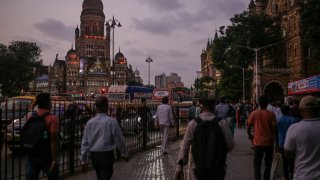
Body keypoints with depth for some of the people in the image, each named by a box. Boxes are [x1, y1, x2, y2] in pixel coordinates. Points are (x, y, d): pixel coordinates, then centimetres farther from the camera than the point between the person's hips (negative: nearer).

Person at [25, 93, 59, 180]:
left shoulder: (30, 118, 5)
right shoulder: (52, 119, -15)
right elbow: (53, 141, -19)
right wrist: (55, 160, -17)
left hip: (31, 155, 5)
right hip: (46, 156, -5)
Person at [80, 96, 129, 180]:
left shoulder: (90, 123, 0)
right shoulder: (111, 121, -13)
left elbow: (85, 143, 5)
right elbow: (119, 140, -8)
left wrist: (83, 160, 13)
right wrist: (125, 154, 7)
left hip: (94, 156, 5)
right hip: (107, 155, -5)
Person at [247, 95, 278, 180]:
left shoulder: (253, 113, -5)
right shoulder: (271, 114, -6)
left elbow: (248, 128, -3)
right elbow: (274, 130, -8)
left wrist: (250, 135, 17)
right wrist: (276, 143, 0)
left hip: (258, 142, -1)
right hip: (269, 142, 1)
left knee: (257, 163, 7)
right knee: (268, 163, 17)